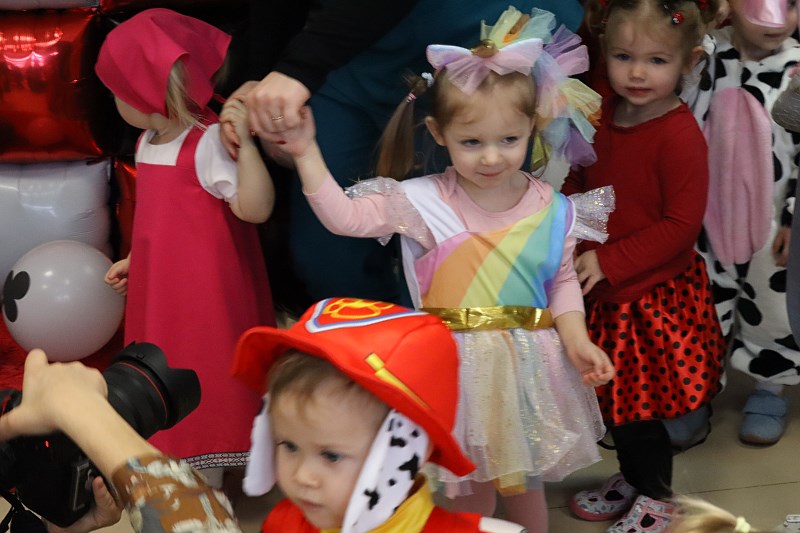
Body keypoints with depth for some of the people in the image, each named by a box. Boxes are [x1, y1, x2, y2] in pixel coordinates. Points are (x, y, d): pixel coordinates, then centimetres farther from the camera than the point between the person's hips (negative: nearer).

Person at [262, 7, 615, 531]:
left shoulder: (552, 210, -5)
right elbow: (344, 216, -10)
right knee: (471, 488, 12)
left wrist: (576, 341, -11)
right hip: (460, 365, -1)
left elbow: (564, 282, 3)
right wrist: (306, 153, -17)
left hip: (529, 363, 1)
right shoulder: (422, 202, -9)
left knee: (525, 480, 18)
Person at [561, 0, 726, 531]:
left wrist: (609, 262, -21)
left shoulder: (680, 135, -21)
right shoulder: (602, 116, 2)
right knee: (614, 394, 20)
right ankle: (632, 478, 42)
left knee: (639, 404, 5)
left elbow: (681, 225, -21)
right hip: (605, 290, 7)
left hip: (656, 297, -7)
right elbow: (579, 182, 16)